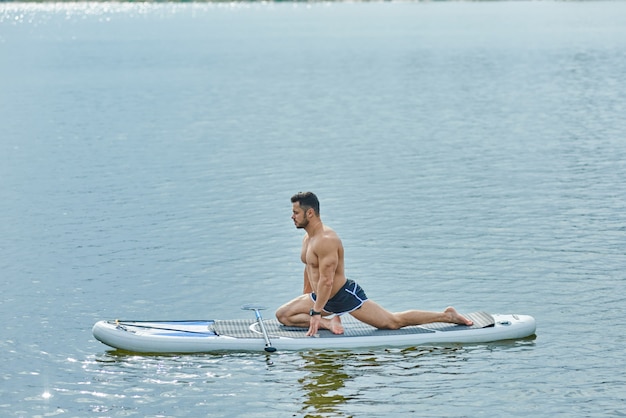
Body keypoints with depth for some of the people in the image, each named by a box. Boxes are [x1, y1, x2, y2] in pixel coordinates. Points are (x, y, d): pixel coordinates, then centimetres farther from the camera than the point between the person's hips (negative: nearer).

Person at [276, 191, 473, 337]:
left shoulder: (326, 240, -26)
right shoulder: (308, 238, 7)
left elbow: (326, 281, -30)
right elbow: (309, 269, 22)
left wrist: (316, 312, -29)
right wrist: (305, 300, 28)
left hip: (346, 295, -10)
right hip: (325, 298, 10)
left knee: (392, 321, -6)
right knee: (282, 315, 5)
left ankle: (447, 315, 5)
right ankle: (328, 322, -3)